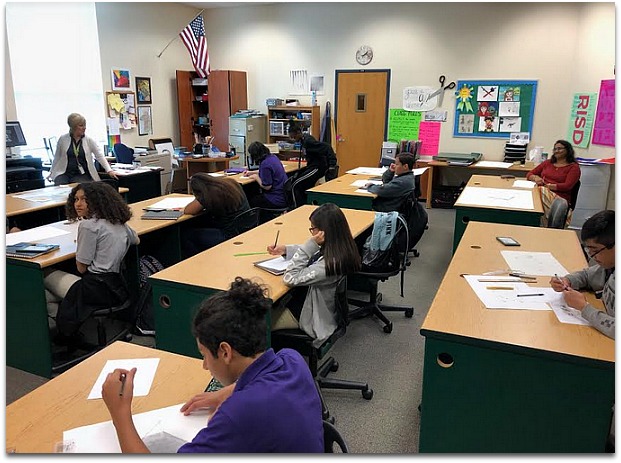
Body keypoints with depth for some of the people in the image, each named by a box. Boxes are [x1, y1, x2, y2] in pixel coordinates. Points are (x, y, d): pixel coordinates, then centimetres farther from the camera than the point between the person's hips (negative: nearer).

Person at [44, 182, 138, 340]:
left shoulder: (88, 225, -14)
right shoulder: (120, 222, 9)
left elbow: (82, 267, -9)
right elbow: (136, 240, 32)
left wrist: (80, 245, 10)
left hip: (99, 290, -9)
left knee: (44, 276, 11)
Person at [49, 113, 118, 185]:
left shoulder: (89, 140, 0)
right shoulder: (62, 139, 2)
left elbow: (100, 156, -4)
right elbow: (57, 157, 13)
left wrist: (109, 171, -15)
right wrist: (51, 172, 16)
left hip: (81, 175, -1)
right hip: (64, 173, 1)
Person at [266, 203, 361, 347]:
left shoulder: (330, 264, -36)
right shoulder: (342, 248, -10)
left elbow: (290, 278, -28)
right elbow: (314, 255, 11)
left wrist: (310, 244, -31)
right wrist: (285, 249, 2)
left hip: (312, 317, -9)